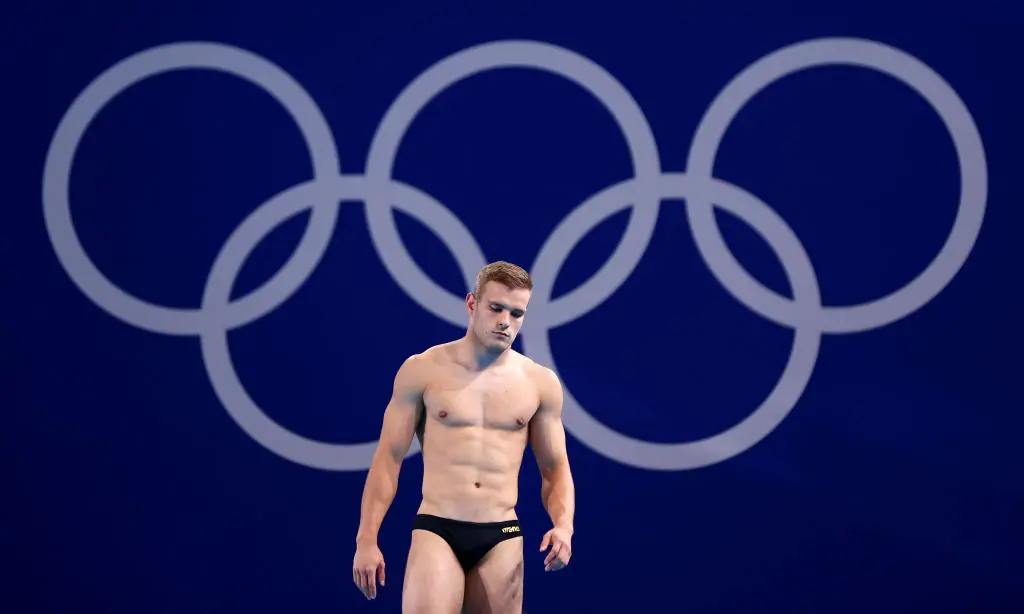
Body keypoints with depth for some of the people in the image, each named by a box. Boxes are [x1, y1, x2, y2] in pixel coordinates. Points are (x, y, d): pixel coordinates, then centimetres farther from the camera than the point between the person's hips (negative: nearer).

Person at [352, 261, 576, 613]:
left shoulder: (540, 383, 6)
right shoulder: (423, 371, 1)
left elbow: (555, 469, 12)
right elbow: (389, 458, 2)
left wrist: (563, 525, -8)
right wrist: (367, 539, -4)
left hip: (502, 538, 2)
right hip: (436, 531, -2)